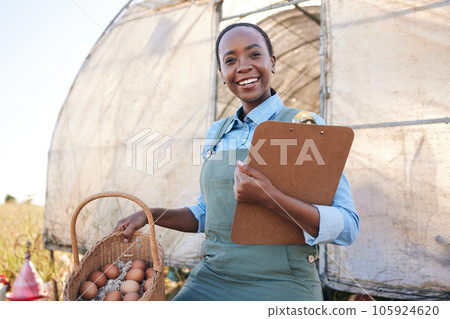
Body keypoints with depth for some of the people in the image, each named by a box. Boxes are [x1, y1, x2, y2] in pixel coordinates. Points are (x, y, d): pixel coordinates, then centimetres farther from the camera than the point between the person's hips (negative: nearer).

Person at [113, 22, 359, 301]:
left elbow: (347, 228, -14)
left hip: (279, 286, -5)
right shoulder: (217, 132, 10)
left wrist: (269, 198, -27)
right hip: (211, 279, 5)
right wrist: (149, 215, 5)